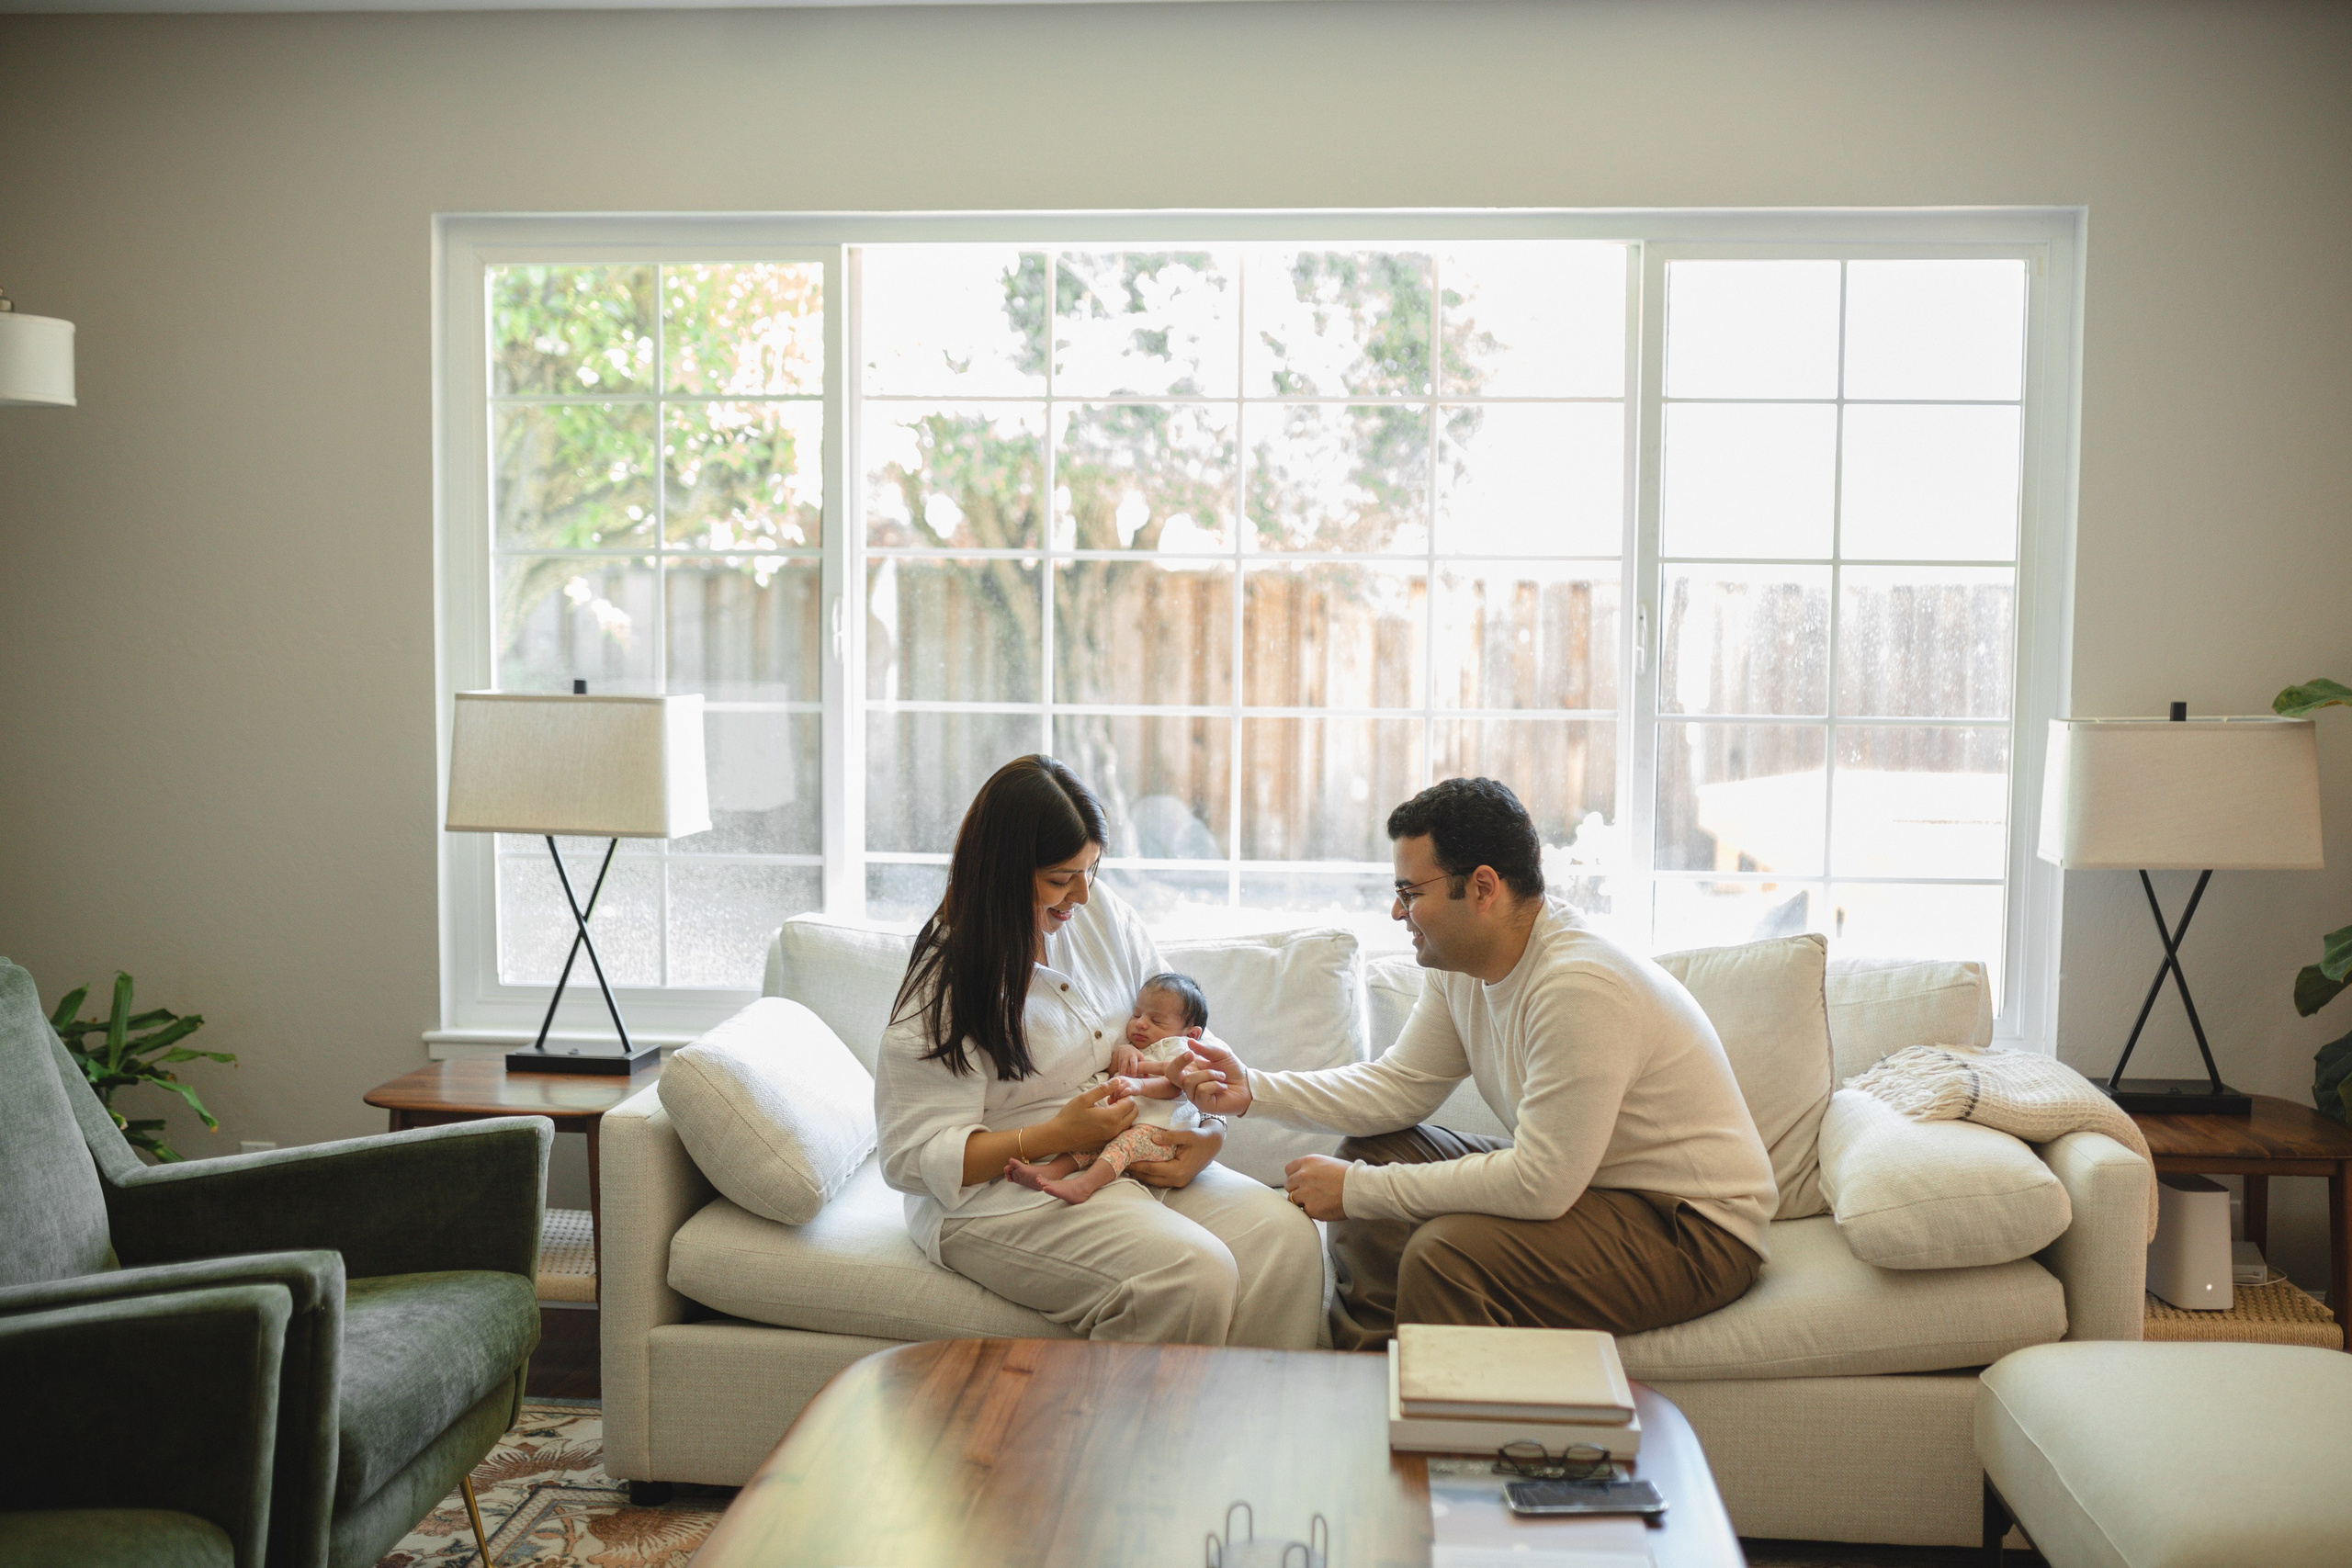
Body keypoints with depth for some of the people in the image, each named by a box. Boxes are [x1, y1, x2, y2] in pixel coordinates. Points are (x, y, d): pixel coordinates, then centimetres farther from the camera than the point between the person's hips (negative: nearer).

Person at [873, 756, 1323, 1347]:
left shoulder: (1102, 914, 6)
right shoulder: (944, 985, -12)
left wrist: (1210, 1133, -7)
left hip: (1135, 1164, 6)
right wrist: (1056, 1137, -24)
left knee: (1288, 1235, -17)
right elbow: (915, 1159, -14)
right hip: (1002, 1196, -6)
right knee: (1194, 1274, -29)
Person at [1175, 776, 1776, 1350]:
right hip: (1576, 1180, 9)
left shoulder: (1580, 986, -30)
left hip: (1695, 1229, -9)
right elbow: (1399, 1084, 8)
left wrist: (1357, 1190, -23)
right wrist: (1254, 1090, -5)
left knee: (1445, 1251, -28)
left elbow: (1540, 1184, -30)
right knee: (1372, 1152, 4)